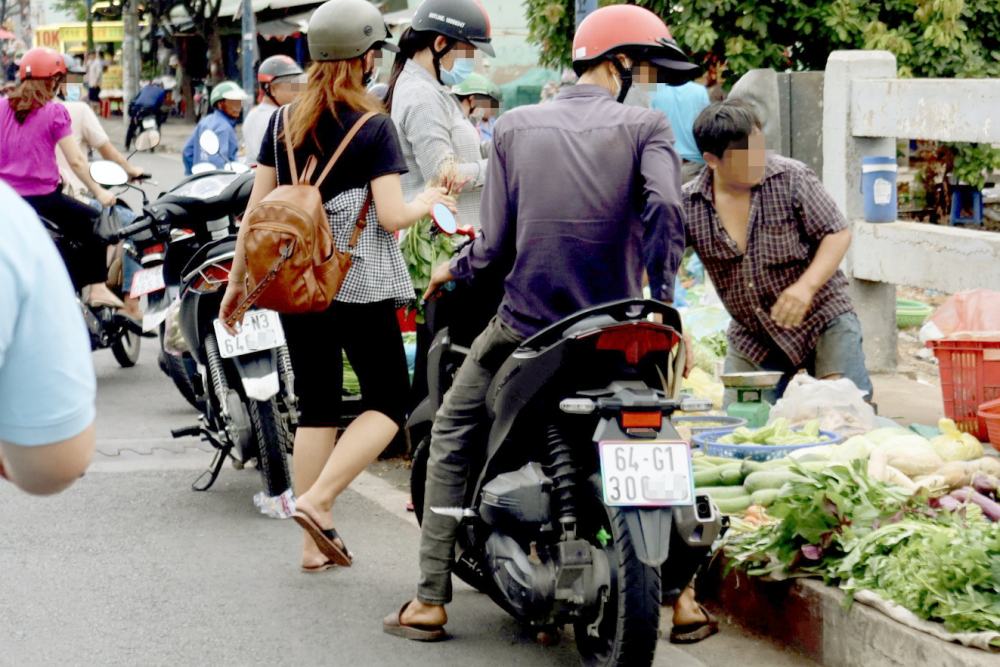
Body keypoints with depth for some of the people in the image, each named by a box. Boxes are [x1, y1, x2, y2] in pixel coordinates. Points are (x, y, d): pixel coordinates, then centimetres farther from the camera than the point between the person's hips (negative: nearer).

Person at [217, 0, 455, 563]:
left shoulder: (284, 122, 6)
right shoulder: (374, 126, -9)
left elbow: (258, 208, 6)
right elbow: (391, 216, -14)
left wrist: (238, 279, 13)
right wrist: (428, 202, 6)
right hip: (359, 286, -5)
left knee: (316, 406, 12)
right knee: (388, 403, 6)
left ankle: (317, 545, 12)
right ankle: (316, 500, -11)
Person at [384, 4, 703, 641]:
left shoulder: (517, 125, 4)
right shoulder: (646, 125, -2)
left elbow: (496, 242, 1)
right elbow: (665, 208, -19)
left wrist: (453, 270, 21)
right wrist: (666, 308, -11)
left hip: (525, 324, 1)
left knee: (452, 436, 20)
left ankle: (430, 601, 14)